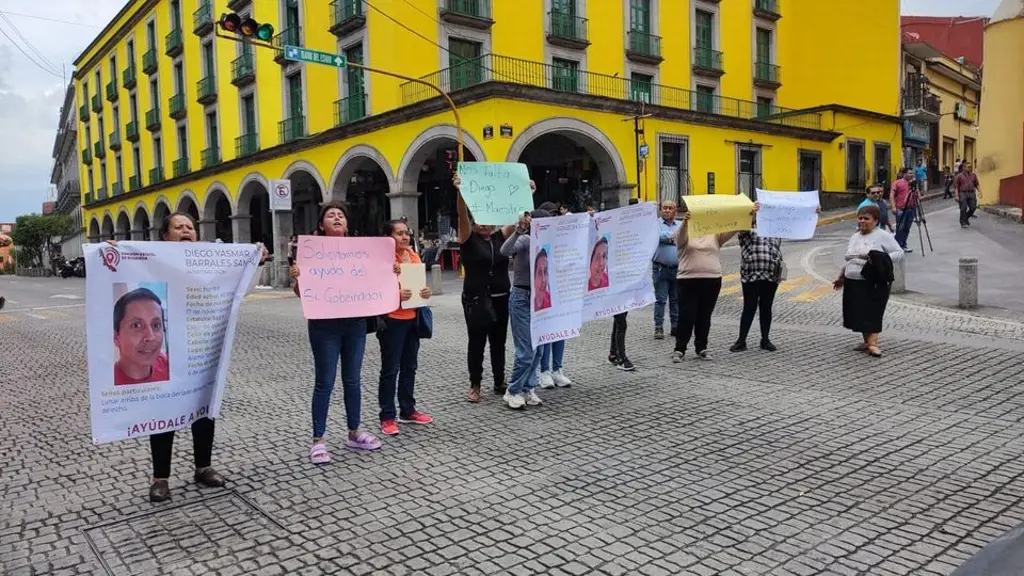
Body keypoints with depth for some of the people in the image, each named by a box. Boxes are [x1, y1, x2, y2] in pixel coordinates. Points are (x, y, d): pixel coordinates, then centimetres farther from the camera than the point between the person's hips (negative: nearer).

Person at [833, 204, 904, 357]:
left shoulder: (883, 236, -4)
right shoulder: (854, 237, 16)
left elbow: (899, 253, -8)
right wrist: (841, 277, 23)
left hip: (875, 283, -6)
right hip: (853, 283, 7)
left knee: (872, 312, -9)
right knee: (857, 312, 9)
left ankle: (872, 343, -10)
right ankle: (867, 340, 22)